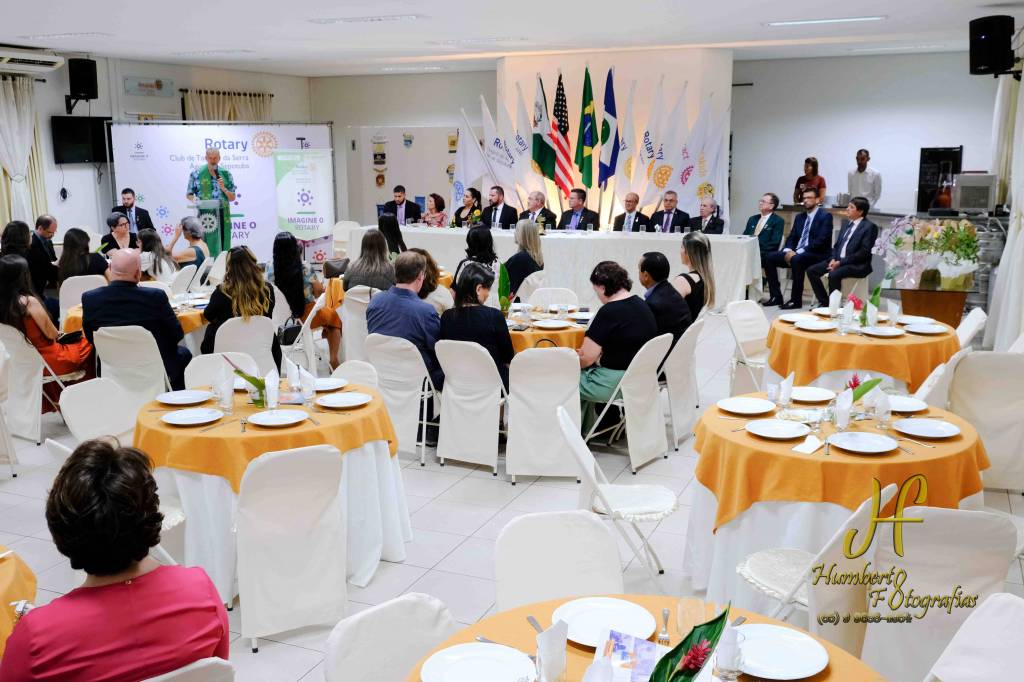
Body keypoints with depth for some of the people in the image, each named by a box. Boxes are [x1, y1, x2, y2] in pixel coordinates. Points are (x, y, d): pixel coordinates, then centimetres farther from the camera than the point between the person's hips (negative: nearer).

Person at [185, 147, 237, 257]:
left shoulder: (226, 174, 10)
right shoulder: (197, 173, 5)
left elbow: (232, 198, 11)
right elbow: (188, 194, 11)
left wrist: (223, 188, -6)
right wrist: (194, 199, -11)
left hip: (223, 216, 2)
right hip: (205, 216, -2)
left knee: (222, 248, -1)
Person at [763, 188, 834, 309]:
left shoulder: (825, 216, -4)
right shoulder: (799, 217, 18)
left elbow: (821, 240, -15)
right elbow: (791, 238, 16)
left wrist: (799, 252, -22)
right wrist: (788, 251, -9)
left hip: (816, 255, -7)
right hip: (795, 253, 7)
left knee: (797, 260, -37)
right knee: (770, 257, -11)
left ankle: (796, 300, -29)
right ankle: (776, 296, -7)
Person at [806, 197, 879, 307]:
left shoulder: (869, 227, -7)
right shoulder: (847, 224, 18)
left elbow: (864, 252, -15)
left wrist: (841, 262, -18)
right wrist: (833, 259, -2)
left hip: (857, 265, -8)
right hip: (838, 260, 8)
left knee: (834, 275, -35)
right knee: (811, 270, -7)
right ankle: (824, 302, -1)